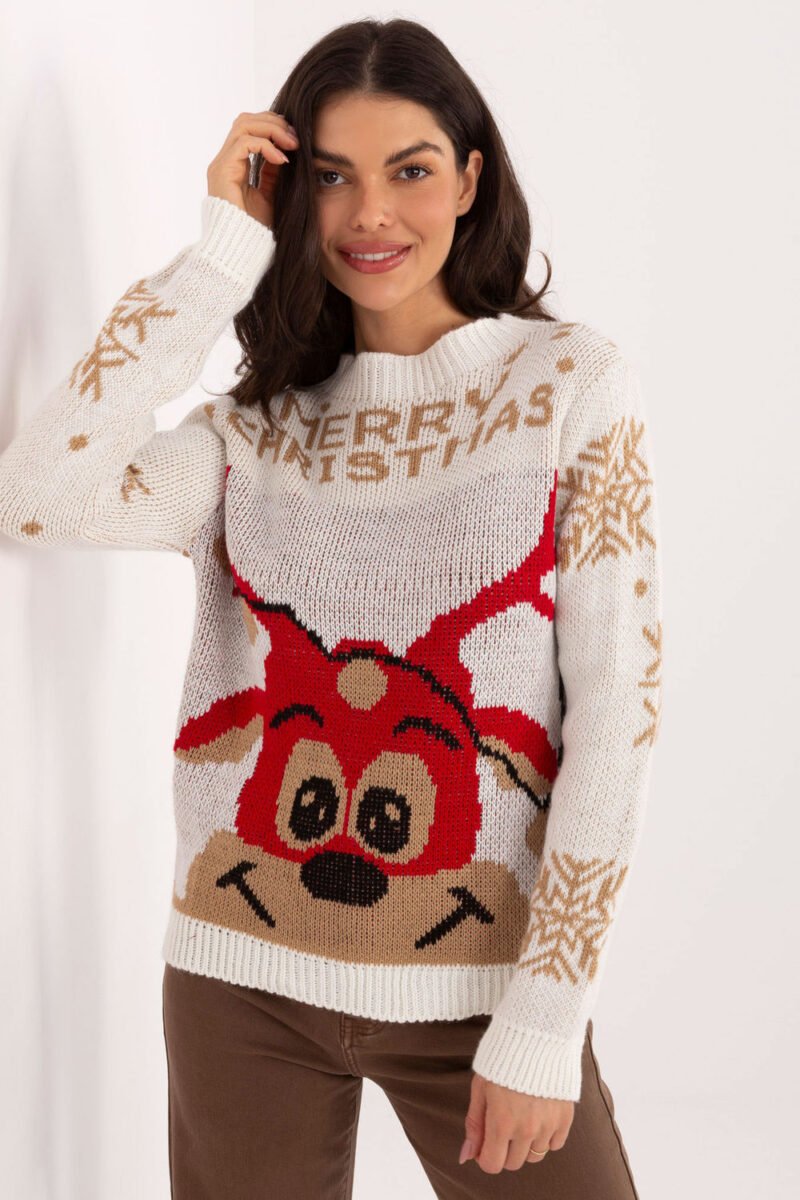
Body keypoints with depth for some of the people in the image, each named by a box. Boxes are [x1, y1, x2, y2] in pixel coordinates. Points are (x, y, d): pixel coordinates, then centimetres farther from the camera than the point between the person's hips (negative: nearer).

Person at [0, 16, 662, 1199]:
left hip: (476, 980, -2)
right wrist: (225, 252, -9)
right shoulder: (253, 436, 5)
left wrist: (547, 1018, -11)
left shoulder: (572, 385, -3)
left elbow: (618, 707, -7)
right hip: (246, 978, 2)